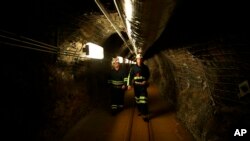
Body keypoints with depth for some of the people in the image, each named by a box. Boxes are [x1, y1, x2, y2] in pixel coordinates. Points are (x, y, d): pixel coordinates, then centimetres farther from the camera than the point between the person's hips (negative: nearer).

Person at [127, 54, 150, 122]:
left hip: (143, 85, -2)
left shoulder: (145, 67, -3)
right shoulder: (133, 67, -3)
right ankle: (140, 111, 32)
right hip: (136, 85, 2)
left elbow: (148, 75, 11)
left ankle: (145, 115, -9)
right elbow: (130, 76, -5)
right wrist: (129, 84, -12)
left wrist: (145, 81, -5)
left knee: (143, 100, -10)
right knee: (137, 99, 14)